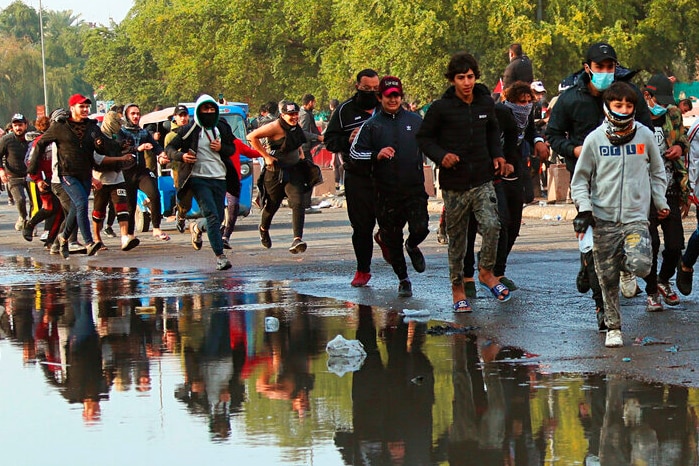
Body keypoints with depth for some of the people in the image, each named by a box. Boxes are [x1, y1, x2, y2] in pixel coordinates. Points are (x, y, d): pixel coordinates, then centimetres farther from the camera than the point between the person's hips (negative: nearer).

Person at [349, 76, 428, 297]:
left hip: (414, 189, 0)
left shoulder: (415, 121, 8)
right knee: (392, 240, 5)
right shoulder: (371, 125, 3)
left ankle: (412, 246, 23)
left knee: (420, 228, -14)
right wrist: (377, 155, -14)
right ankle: (403, 280, 20)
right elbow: (354, 152, 0)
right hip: (386, 193, 0)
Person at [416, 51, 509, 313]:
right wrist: (441, 156, -16)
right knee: (457, 239, 6)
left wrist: (497, 154, 9)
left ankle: (486, 272, 5)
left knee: (492, 225, -18)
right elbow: (424, 138, 1)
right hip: (454, 184, -2)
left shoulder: (486, 103, 6)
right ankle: (457, 288, 19)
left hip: (483, 180, 2)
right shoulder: (441, 108, -7)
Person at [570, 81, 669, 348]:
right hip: (603, 219, 0)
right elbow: (580, 179, 6)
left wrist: (660, 203, 16)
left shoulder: (644, 135, 4)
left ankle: (625, 259, 15)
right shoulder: (595, 139, 0)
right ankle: (613, 328, 16)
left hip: (636, 217, 0)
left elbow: (657, 172, 19)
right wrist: (584, 209, -5)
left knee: (640, 266, -21)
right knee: (607, 278, 1)